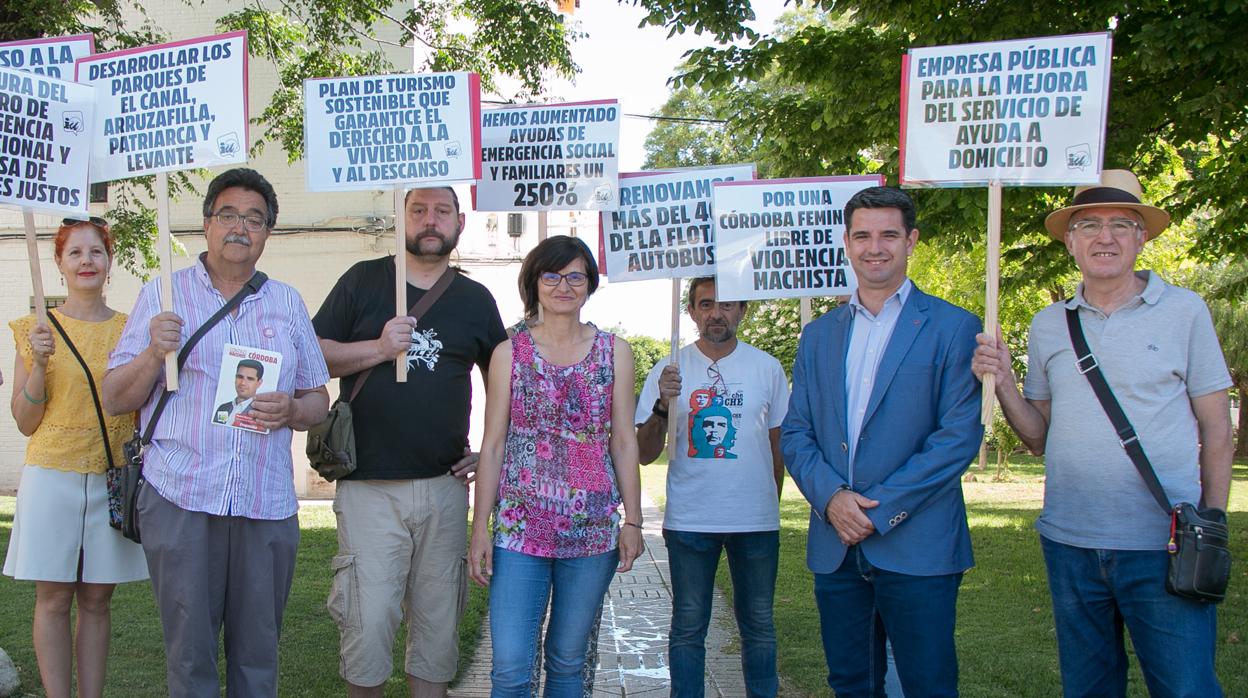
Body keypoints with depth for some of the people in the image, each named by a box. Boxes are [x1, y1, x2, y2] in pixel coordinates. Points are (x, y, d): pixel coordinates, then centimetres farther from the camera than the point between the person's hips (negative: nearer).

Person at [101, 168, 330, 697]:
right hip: (180, 499, -2)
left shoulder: (288, 303, 14)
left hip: (268, 507, 2)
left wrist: (292, 410, -7)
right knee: (190, 655, 3)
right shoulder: (163, 295, 7)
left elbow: (318, 400, 15)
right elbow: (115, 400, 5)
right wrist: (154, 353, -12)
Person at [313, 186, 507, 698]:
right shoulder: (364, 280, 5)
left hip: (445, 487, 3)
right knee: (368, 625, -5)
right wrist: (379, 348, -13)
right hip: (368, 486, -2)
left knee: (438, 624, 9)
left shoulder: (475, 299, 11)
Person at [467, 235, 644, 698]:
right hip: (519, 525, -1)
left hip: (592, 528, 1)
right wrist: (480, 528, -2)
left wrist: (632, 520, 0)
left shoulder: (614, 351, 6)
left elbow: (624, 442, 6)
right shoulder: (509, 353, 4)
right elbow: (493, 445, 3)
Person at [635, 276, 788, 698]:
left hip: (756, 521, 1)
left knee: (758, 625, 11)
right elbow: (645, 454, -3)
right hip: (689, 520, -1)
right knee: (688, 627, 8)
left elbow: (778, 446, 12)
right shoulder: (670, 371, 1)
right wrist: (662, 405, -18)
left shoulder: (767, 368, 4)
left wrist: (771, 505, 13)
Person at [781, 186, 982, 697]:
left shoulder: (952, 327, -2)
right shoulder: (819, 334, 13)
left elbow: (960, 436, -9)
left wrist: (881, 508, -14)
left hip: (917, 546, -4)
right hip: (835, 545, 4)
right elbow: (795, 433, 9)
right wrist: (830, 497, -9)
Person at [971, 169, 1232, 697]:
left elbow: (1215, 428, 2)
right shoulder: (1047, 326, 8)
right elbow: (1038, 437, 10)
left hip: (1162, 544, -3)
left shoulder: (1184, 311, 0)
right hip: (1069, 542, 3)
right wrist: (1003, 382, -7)